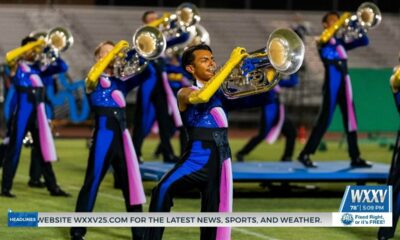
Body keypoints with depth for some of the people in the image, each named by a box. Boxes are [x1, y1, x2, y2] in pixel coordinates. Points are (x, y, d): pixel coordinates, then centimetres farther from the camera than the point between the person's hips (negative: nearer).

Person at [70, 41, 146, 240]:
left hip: (122, 135, 5)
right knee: (92, 183, -3)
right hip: (104, 135, -5)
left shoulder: (121, 82, 15)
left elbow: (148, 73, 8)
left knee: (131, 183, 6)